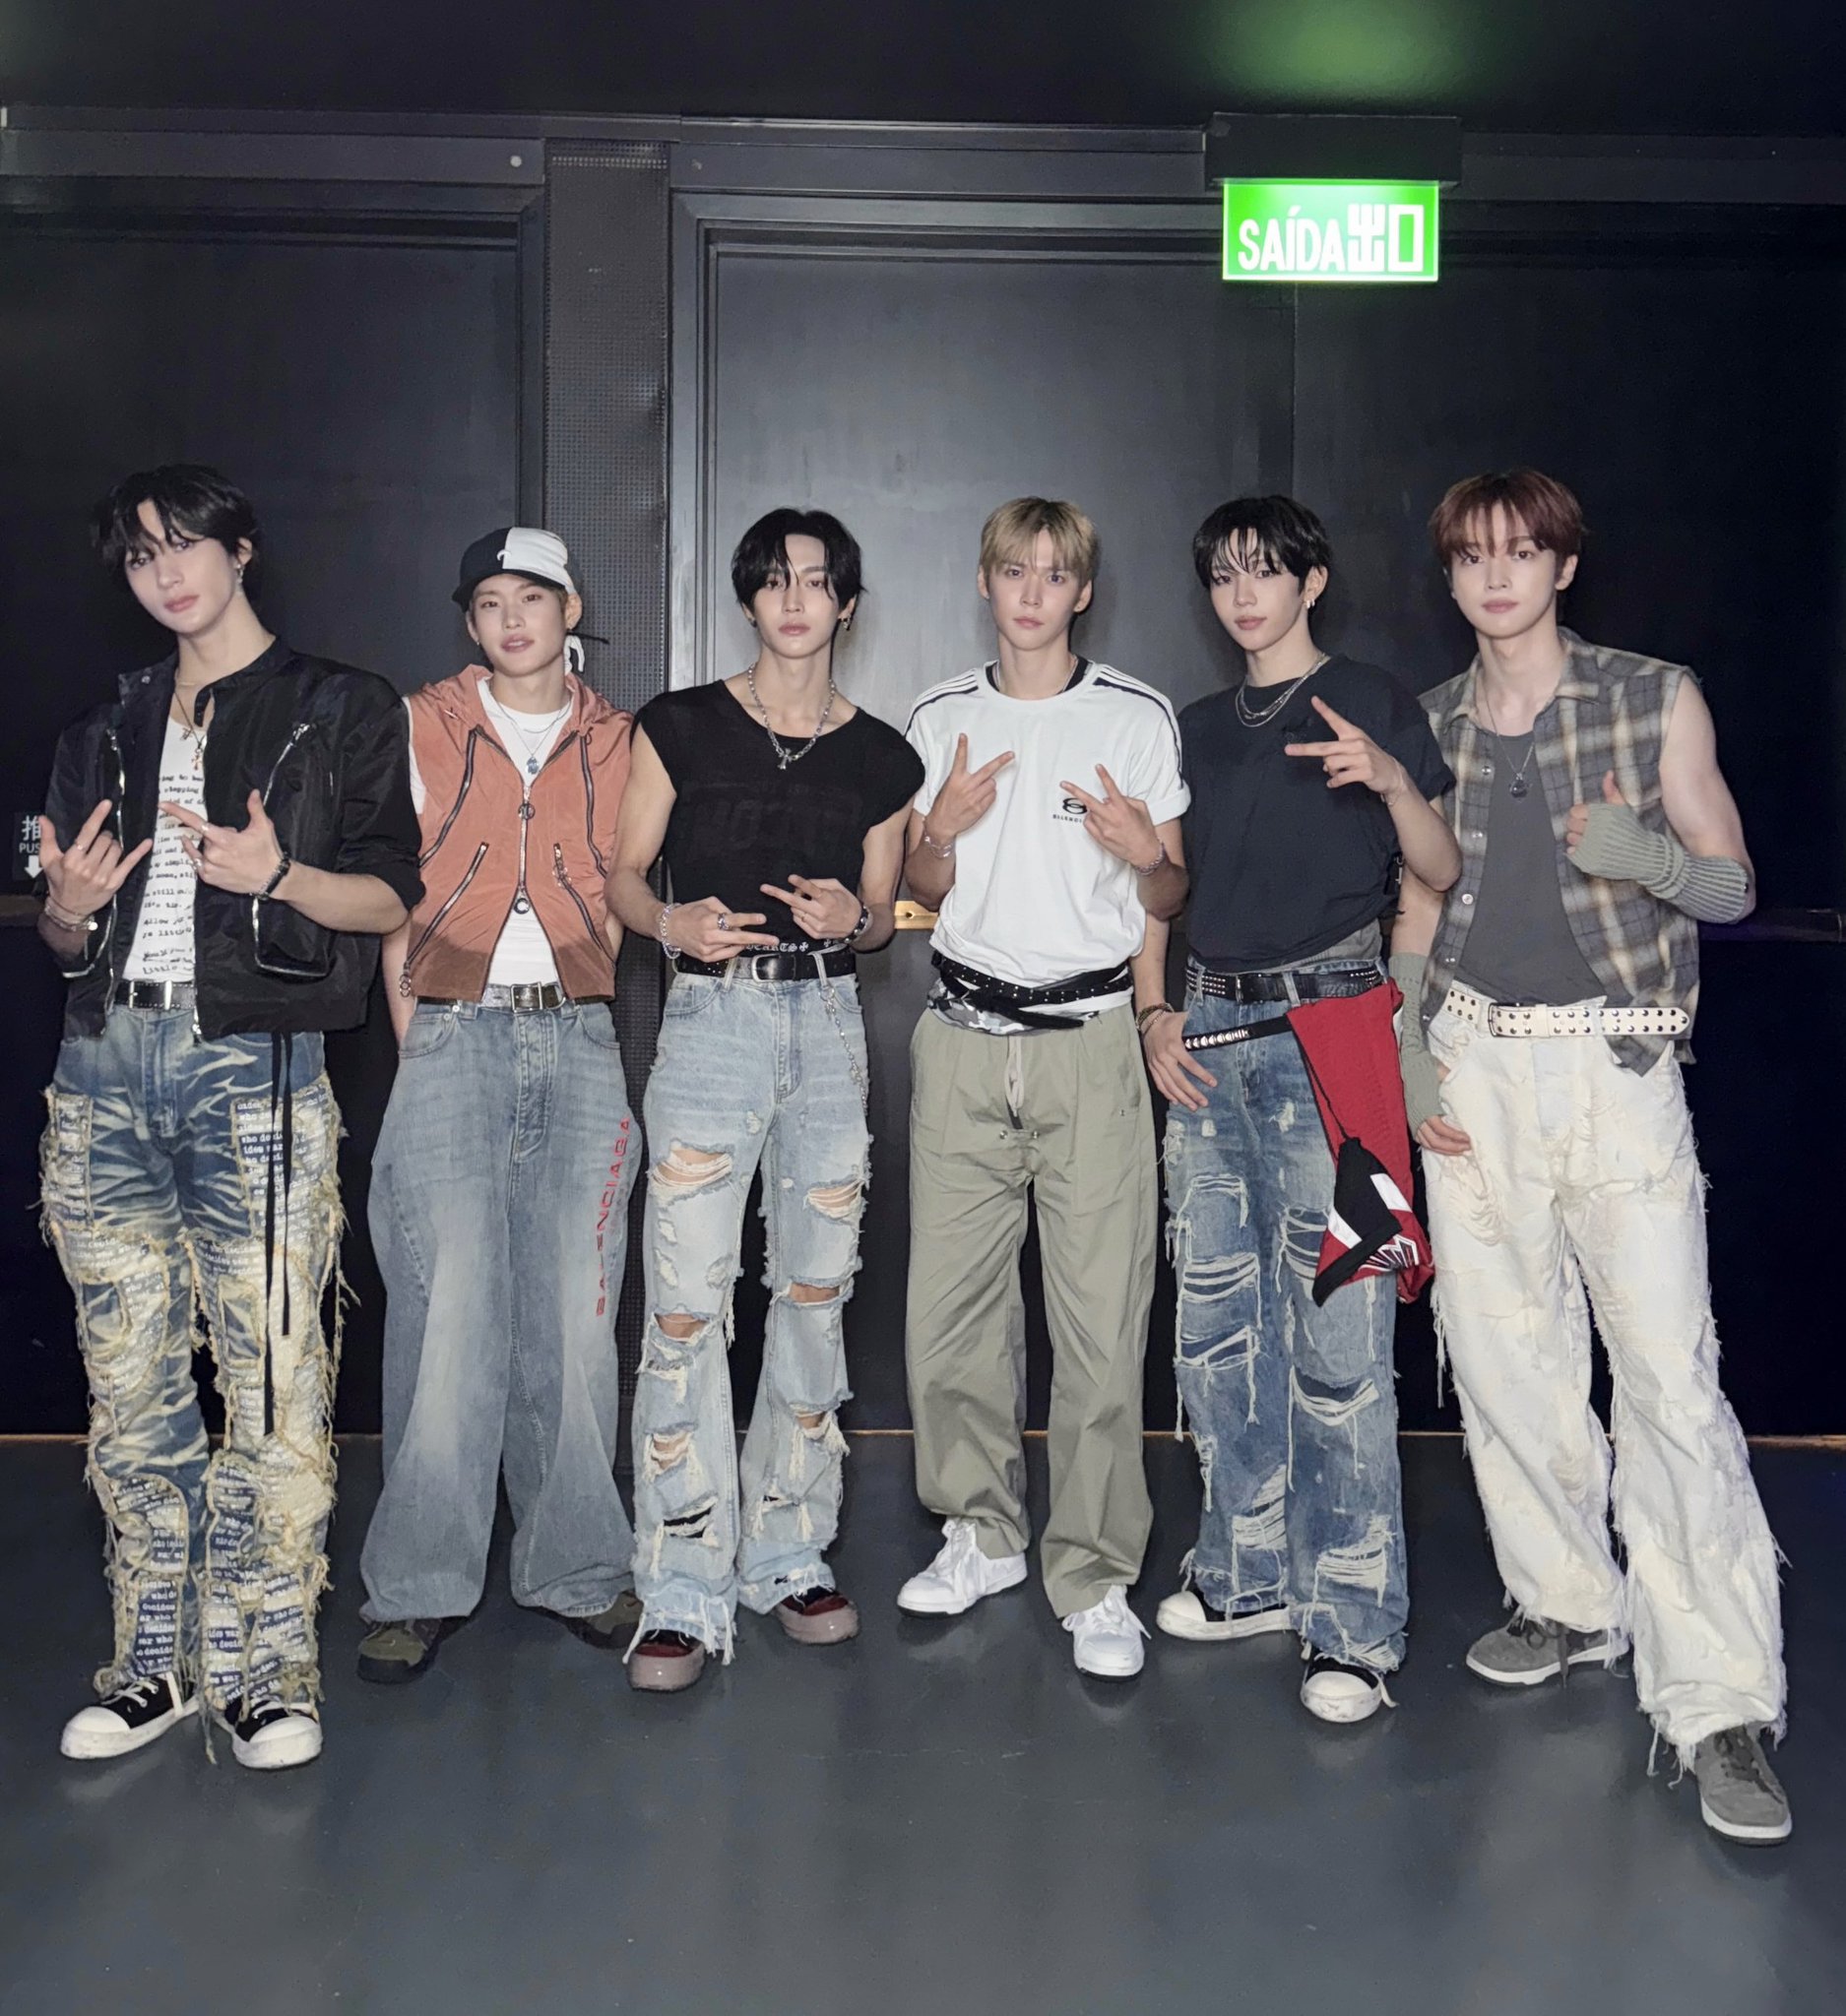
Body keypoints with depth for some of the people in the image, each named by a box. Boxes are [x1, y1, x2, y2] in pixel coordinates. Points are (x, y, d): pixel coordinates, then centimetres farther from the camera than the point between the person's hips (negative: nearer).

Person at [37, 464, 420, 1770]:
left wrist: (278, 876, -16)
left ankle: (269, 1666, 7)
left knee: (270, 1381, -6)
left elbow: (391, 899, 1)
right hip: (107, 1064, 5)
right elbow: (68, 938, 23)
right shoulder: (111, 732, 22)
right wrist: (69, 908, 0)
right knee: (131, 1380, 7)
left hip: (253, 1065, -5)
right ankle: (161, 1659, 19)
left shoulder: (342, 711, 8)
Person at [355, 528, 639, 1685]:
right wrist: (412, 1046, -1)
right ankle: (421, 1587, 5)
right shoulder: (424, 726, 8)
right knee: (448, 1309, -7)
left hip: (578, 1038, 1)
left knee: (575, 1311, 2)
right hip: (453, 1036, -1)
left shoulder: (616, 743, 11)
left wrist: (577, 1016, 3)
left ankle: (578, 1571, 15)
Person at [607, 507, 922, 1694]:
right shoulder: (681, 727, 4)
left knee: (816, 1291, 7)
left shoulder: (881, 758, 10)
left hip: (830, 1025, 3)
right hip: (711, 1017, -2)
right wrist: (673, 923, -14)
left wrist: (855, 918, -7)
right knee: (687, 1303, -8)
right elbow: (624, 874, 6)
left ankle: (789, 1556, 22)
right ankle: (687, 1594, 1)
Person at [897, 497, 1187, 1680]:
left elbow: (1171, 901, 8)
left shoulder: (1137, 718, 4)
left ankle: (1095, 1579, 7)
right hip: (965, 1037, 3)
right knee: (949, 1305, 4)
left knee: (1102, 1322, -6)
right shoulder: (942, 721, 12)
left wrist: (1147, 856, -14)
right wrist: (941, 830, -4)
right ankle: (984, 1534, 23)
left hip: (1090, 1037, -3)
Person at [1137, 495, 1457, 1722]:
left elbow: (1443, 875, -3)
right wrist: (1155, 1011, 6)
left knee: (1334, 1336, -7)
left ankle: (1354, 1626, 3)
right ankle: (1252, 1573, 26)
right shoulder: (1202, 728, 17)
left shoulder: (1374, 702, 2)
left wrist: (1392, 782, -21)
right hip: (1209, 1036, 6)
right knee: (1217, 1325, 11)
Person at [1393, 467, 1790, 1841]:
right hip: (1477, 1066, 4)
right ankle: (1570, 1605, 27)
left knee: (1672, 1377, -10)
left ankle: (1718, 1708, -3)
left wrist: (1646, 857, -19)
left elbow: (1733, 888, 3)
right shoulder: (1430, 725, 10)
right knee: (1503, 1354, 8)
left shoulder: (1658, 700, 1)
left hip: (1617, 1063, -4)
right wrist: (1409, 1049, 3)